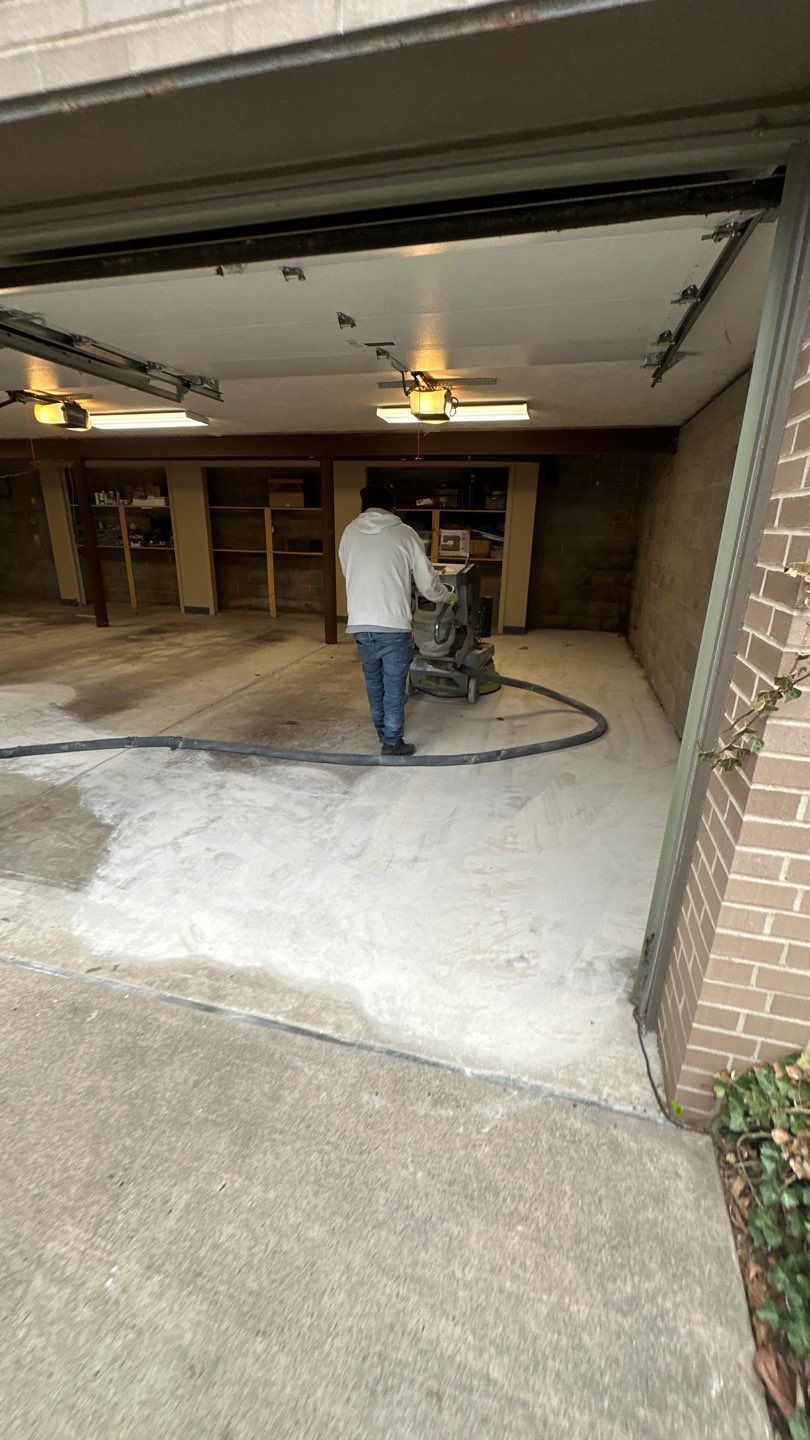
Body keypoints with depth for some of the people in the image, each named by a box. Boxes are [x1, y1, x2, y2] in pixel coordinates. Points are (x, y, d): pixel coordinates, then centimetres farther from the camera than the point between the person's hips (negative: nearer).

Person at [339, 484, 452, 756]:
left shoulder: (350, 533, 7)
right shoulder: (405, 534, 0)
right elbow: (427, 582, 3)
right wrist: (448, 596, 24)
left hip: (360, 625, 3)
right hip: (394, 626, -3)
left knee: (373, 681, 22)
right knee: (394, 687, 8)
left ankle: (382, 731, 38)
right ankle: (392, 743, 15)